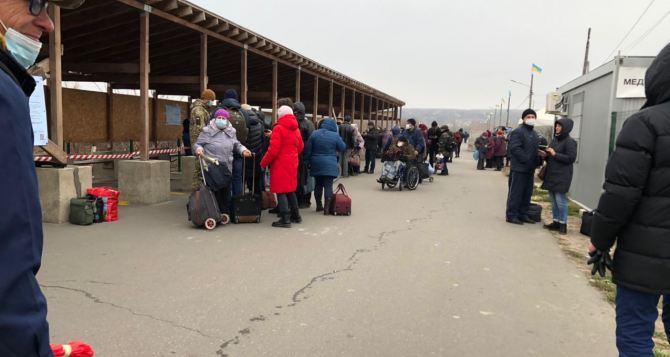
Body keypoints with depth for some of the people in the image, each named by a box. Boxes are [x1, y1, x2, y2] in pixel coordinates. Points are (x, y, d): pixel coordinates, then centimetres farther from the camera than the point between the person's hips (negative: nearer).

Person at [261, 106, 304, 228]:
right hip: (292, 163, 7)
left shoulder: (278, 128, -12)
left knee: (281, 191, -3)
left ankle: (285, 220, -5)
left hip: (280, 164, -7)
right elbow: (300, 147, 15)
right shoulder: (296, 129, 9)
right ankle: (296, 215, 25)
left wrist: (263, 163, -6)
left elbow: (273, 150, -17)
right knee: (290, 189, 18)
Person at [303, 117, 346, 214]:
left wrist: (307, 161, 12)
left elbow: (308, 150, 1)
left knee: (318, 185, 15)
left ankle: (319, 205, 24)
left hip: (316, 164, 3)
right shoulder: (335, 135, -7)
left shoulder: (314, 134, 0)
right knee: (328, 185, -2)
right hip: (329, 165, -3)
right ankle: (327, 208, -6)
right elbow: (343, 148, 4)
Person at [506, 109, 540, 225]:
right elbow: (515, 149, -19)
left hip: (530, 169, 8)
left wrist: (536, 162, 5)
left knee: (527, 193, 11)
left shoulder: (535, 134, 19)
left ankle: (523, 214, 20)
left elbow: (536, 149, 23)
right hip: (519, 168, -8)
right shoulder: (518, 132, -9)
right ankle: (511, 215, 1)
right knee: (515, 193, -4)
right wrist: (527, 160, -23)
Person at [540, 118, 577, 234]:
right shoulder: (555, 140, 14)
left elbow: (571, 158, -16)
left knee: (560, 200, -6)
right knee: (553, 200, 11)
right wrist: (545, 155, 3)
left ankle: (563, 224, 2)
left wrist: (555, 154, -16)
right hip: (551, 175, 8)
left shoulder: (570, 142, -9)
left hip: (562, 176, -8)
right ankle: (556, 222, 18)